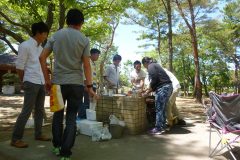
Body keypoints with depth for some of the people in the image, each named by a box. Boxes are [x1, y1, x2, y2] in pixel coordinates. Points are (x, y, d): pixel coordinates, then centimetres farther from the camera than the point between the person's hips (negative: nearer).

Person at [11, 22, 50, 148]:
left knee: (40, 110, 12)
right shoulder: (25, 45, -8)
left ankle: (38, 134, 23)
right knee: (26, 111, -6)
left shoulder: (40, 47, 14)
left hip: (41, 83, 8)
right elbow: (19, 66, -8)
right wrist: (24, 82, 1)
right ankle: (16, 139, 4)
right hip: (31, 83, -7)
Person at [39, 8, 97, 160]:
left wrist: (47, 79, 7)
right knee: (71, 117, 5)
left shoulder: (56, 36, 6)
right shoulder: (84, 39, -1)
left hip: (58, 82, 2)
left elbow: (42, 57, 2)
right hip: (76, 83, -2)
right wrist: (90, 86, -4)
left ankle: (57, 146, 29)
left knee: (58, 115, 18)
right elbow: (86, 65, -7)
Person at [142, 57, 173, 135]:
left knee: (159, 109, -5)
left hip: (163, 87, -10)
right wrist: (148, 90, 23)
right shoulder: (155, 65, 24)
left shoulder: (151, 66, -4)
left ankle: (158, 129, 0)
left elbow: (153, 80, -15)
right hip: (167, 87, 10)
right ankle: (163, 127, 21)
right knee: (162, 108, 14)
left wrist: (147, 92, -7)